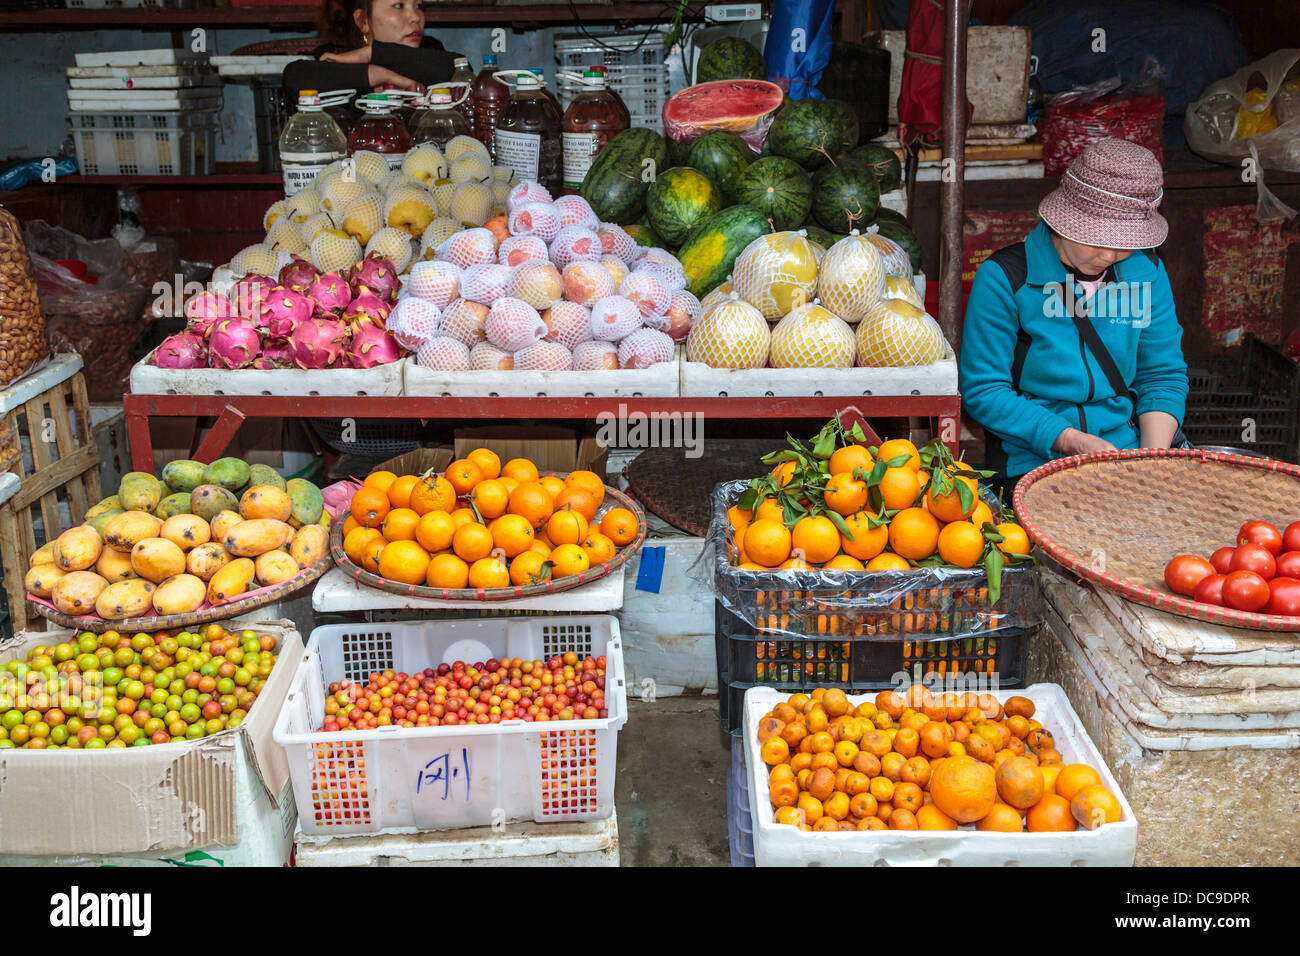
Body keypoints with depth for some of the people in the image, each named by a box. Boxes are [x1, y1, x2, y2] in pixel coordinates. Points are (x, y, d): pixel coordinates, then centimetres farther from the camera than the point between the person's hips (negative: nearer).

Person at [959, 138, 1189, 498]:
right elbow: (982, 390, -9)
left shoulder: (1147, 271, 6)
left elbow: (1163, 374, 12)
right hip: (1032, 461, -4)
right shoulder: (1005, 276, -9)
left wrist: (1154, 453, -6)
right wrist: (1071, 441, -17)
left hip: (1127, 450, 5)